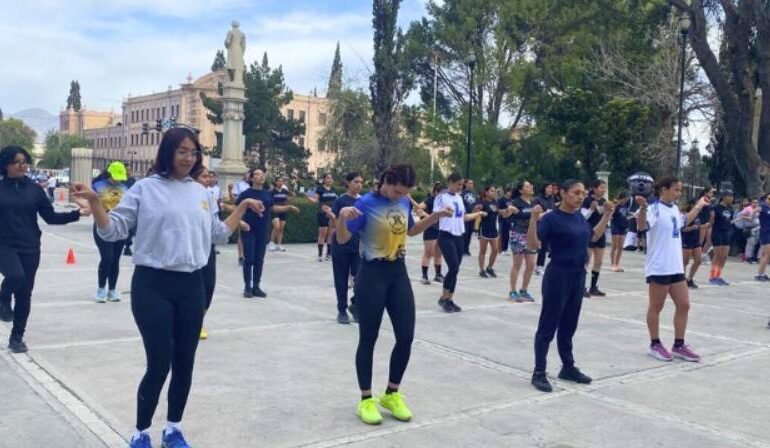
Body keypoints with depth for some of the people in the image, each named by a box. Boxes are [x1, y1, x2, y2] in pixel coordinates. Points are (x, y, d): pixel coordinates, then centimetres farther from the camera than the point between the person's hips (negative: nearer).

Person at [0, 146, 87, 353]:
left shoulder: (34, 189, 3)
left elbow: (50, 217, 2)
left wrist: (77, 213, -9)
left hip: (29, 248, 2)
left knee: (24, 293, 6)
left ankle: (17, 337, 21)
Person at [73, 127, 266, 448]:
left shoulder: (200, 192, 11)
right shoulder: (145, 188, -4)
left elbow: (218, 234, 19)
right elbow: (113, 231, -5)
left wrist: (243, 207, 19)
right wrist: (94, 201, -18)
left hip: (192, 286, 5)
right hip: (153, 286, -5)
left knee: (184, 363, 12)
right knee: (159, 365, -4)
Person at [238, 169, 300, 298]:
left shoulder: (267, 194, 5)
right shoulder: (246, 194, -9)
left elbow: (273, 208, 18)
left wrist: (289, 208, 10)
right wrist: (241, 222, -22)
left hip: (263, 231, 5)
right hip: (249, 231, -4)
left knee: (259, 259, 8)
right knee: (249, 259, -1)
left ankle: (256, 287, 17)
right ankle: (247, 287, 10)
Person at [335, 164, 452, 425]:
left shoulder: (404, 203, 5)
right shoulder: (366, 204, -14)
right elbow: (342, 239, -13)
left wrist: (436, 216, 10)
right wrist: (342, 217, -33)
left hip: (398, 273, 6)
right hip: (372, 274, -6)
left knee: (406, 336, 5)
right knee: (368, 339, 3)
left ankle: (391, 394, 23)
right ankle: (366, 399, 17)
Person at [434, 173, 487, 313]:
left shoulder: (460, 198, 14)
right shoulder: (441, 197, -8)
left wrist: (478, 214, 25)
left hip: (459, 237, 7)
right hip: (446, 236, -7)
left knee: (455, 269, 6)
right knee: (453, 268, -14)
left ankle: (450, 300, 14)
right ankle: (443, 298, 1)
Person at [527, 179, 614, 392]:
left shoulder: (580, 218, 9)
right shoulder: (551, 218, -14)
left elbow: (594, 236, 26)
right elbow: (533, 244, -21)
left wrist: (606, 215, 19)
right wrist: (534, 218, -33)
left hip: (579, 274, 7)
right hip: (558, 274, -7)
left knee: (569, 325, 17)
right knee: (548, 325, -2)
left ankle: (568, 367, 28)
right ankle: (539, 373, 4)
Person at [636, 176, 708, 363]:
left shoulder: (675, 209, 12)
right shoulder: (655, 209, -15)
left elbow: (684, 221, 35)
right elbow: (642, 225, -35)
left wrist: (698, 207, 39)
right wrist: (643, 207, -52)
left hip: (676, 267, 9)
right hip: (659, 268, -9)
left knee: (683, 305, 10)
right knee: (656, 307, 4)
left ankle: (679, 345, 21)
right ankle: (655, 345, 17)